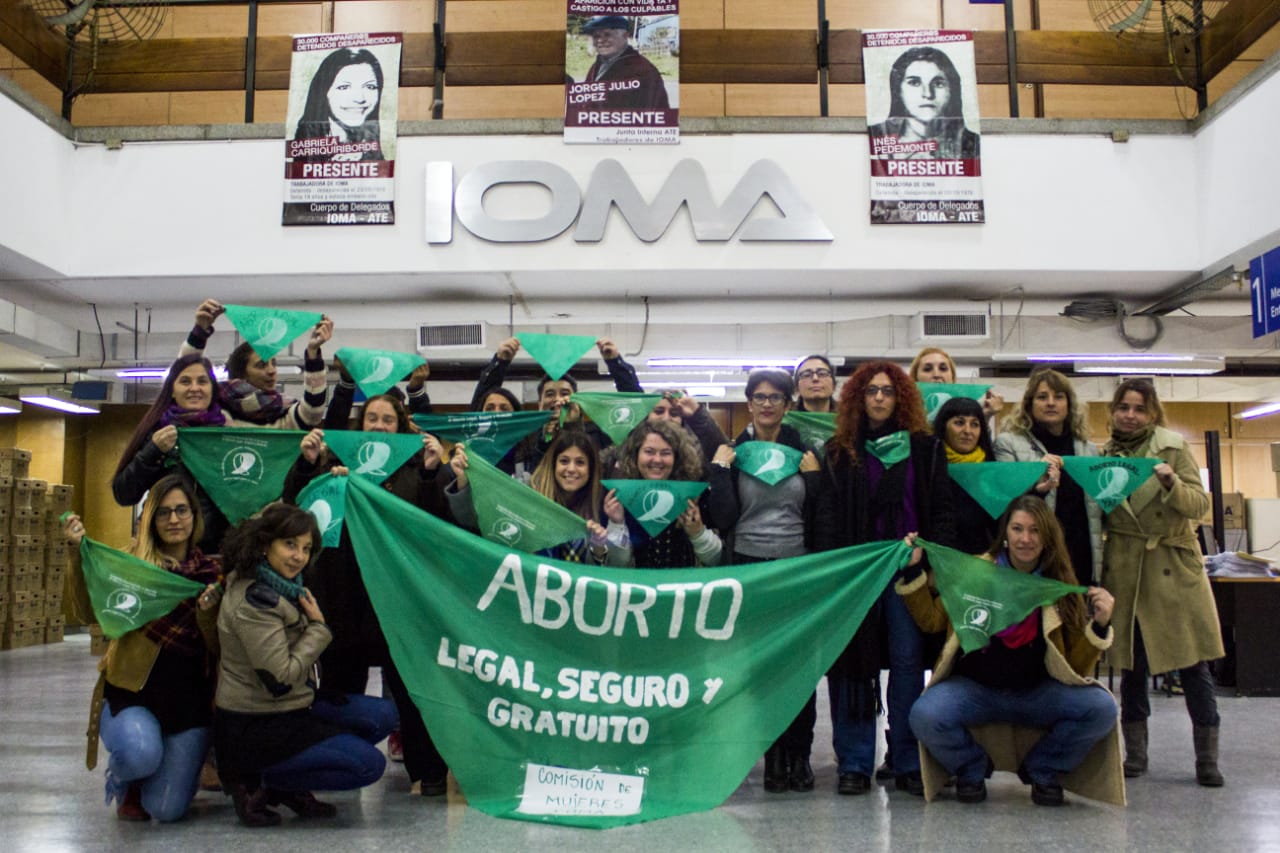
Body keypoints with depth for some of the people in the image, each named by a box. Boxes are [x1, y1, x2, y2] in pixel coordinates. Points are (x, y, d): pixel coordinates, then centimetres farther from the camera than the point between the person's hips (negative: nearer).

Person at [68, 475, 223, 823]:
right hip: (131, 691, -1)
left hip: (190, 698, 1)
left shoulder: (212, 572, 4)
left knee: (166, 810, -8)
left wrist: (207, 613, -20)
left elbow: (219, 649, -1)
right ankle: (125, 783, 6)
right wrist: (80, 552, -23)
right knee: (140, 753, -32)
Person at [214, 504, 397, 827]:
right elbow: (281, 680, -24)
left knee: (383, 714, 4)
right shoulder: (254, 601, -22)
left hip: (293, 709, 10)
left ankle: (291, 787, 4)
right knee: (369, 764, -15)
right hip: (254, 730, -10)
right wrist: (318, 627, -14)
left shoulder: (281, 588, 7)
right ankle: (256, 782, -5)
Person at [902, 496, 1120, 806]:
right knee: (925, 716, -30)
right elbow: (931, 620, 5)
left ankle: (1042, 770, 4)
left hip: (1037, 693, 1)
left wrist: (1099, 626, -15)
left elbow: (1077, 665, 2)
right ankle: (972, 768, 5)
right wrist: (913, 571, -5)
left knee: (1102, 709, -25)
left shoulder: (1061, 588, 2)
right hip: (974, 688, -1)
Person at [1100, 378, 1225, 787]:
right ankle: (1135, 753, 18)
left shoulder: (1174, 447, -1)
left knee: (1193, 664, 0)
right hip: (1124, 572, 2)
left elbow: (1200, 506, -7)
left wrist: (1172, 483, -25)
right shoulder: (1104, 455, 6)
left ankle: (1207, 759, 10)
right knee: (1130, 664, 7)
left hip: (1175, 569, -2)